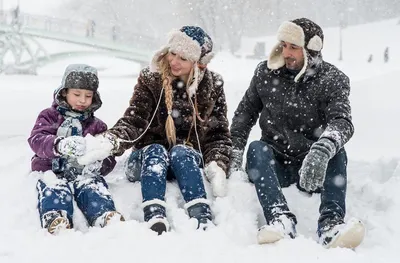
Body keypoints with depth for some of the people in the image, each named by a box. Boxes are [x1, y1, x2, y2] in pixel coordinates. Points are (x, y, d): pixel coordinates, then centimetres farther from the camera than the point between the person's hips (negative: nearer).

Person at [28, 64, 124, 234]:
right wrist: (60, 145, -32)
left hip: (84, 173, 1)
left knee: (93, 187, -32)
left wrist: (100, 164, -14)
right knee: (55, 189, -35)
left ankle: (106, 216, -59)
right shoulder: (49, 116, 14)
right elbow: (36, 140, -8)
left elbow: (109, 158, 15)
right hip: (53, 171, -1)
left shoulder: (97, 126, 21)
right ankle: (55, 220, -62)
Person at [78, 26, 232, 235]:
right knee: (156, 151, -32)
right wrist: (109, 142, -32)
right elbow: (133, 122, -12)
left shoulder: (212, 86, 0)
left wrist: (217, 167, -17)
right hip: (149, 161, 0)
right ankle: (155, 220, -52)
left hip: (190, 162, 0)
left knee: (180, 152, -31)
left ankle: (203, 219, -48)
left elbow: (218, 133, 0)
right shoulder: (150, 80, -4)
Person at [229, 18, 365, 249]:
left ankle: (331, 223, -44)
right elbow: (245, 113, 10)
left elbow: (342, 121, -24)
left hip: (313, 168, -1)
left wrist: (322, 150, -46)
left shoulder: (333, 80, -6)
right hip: (274, 164, 1)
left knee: (336, 151, -29)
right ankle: (281, 219, -47)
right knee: (256, 148, -28)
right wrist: (234, 155, -4)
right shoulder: (266, 72, 2)